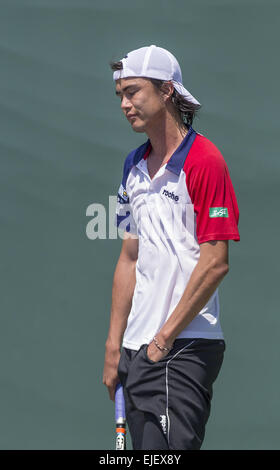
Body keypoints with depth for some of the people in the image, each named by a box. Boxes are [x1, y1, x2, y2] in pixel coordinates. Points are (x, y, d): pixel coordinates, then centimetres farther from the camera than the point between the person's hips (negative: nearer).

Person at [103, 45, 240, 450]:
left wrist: (165, 337, -12)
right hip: (137, 352, 8)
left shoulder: (204, 161, -9)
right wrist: (114, 346, 14)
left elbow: (215, 263, -14)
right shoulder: (135, 165, 15)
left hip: (185, 351, -7)